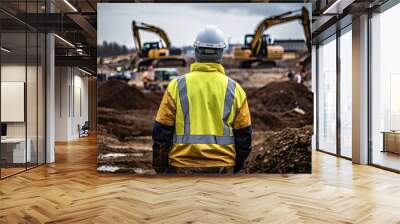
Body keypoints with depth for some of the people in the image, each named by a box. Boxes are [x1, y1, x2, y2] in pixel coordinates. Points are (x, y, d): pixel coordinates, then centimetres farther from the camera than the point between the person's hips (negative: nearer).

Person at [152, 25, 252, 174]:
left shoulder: (177, 86, -4)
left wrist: (160, 166, 10)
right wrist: (235, 165, 19)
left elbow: (161, 132, -3)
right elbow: (244, 135, 4)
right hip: (221, 167, 1)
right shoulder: (234, 89, 0)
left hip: (182, 167, -1)